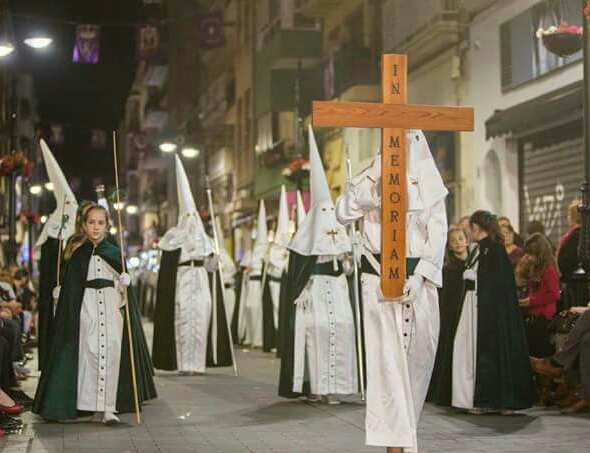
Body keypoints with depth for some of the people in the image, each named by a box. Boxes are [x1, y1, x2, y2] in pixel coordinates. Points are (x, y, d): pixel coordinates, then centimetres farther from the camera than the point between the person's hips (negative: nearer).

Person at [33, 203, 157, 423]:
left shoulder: (114, 252, 11)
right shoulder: (79, 254, 7)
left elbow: (124, 285, 13)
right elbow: (69, 286, 4)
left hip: (111, 306, 1)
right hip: (87, 307, -1)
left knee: (112, 351, -8)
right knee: (90, 351, -8)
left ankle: (109, 407, -8)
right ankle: (96, 406, -2)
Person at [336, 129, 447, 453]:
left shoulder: (430, 185, 10)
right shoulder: (373, 177, 7)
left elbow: (438, 235, 3)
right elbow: (343, 212, -7)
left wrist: (417, 277, -10)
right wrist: (375, 177, -13)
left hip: (420, 279, 2)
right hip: (379, 277, -2)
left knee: (419, 356, 3)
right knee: (387, 357, -9)